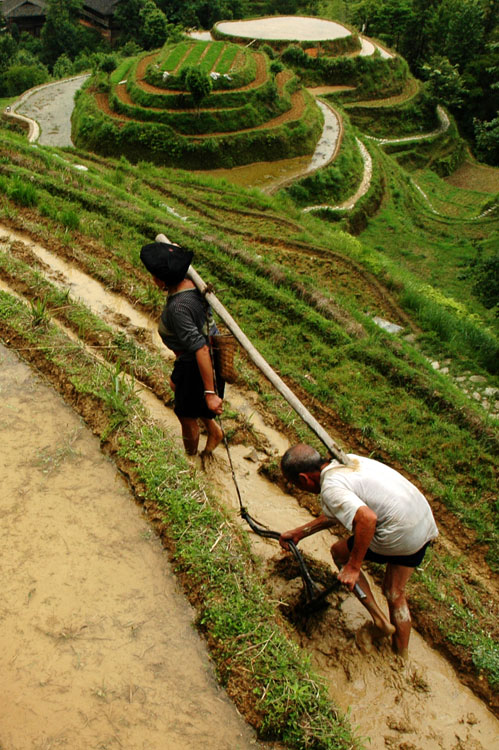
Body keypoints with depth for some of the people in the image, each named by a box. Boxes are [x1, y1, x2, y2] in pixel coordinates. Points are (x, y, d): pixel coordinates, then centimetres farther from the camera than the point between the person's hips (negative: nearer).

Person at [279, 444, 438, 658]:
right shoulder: (346, 461, 13)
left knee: (339, 552, 16)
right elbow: (336, 514, 23)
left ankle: (379, 619, 16)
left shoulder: (330, 488, -16)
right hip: (425, 522, 9)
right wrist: (300, 532, 27)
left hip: (399, 533, -9)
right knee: (394, 593, 24)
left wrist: (353, 567, -22)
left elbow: (367, 518, -31)